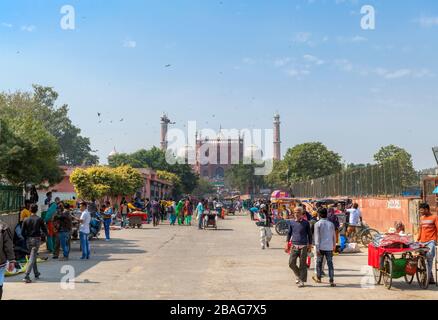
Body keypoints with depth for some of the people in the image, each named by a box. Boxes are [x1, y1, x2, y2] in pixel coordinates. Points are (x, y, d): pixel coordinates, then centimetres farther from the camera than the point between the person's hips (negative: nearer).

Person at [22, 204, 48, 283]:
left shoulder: (26, 220, 1)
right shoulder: (39, 219, -7)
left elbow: (23, 232, 1)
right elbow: (45, 231, -6)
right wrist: (40, 233, 15)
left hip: (29, 240, 4)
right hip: (36, 240, -4)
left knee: (33, 257, 19)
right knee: (32, 258, -5)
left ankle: (36, 274, 30)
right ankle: (26, 276, -16)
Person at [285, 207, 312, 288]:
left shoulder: (306, 223, 1)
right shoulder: (292, 223, 7)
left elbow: (309, 235, 7)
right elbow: (289, 233, 13)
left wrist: (310, 246, 5)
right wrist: (287, 244, 7)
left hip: (303, 246, -2)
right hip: (294, 246, 2)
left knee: (303, 264, -1)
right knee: (291, 263, -3)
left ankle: (302, 281, 8)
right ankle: (298, 276, 22)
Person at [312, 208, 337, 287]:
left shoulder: (318, 224, -6)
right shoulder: (331, 224, 4)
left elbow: (317, 237, -10)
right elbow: (334, 236, 11)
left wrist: (317, 248, -10)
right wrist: (334, 245, 26)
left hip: (321, 247, -2)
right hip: (329, 247, 2)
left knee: (319, 263, 14)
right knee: (330, 264, 2)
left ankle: (318, 278, 28)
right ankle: (331, 281, -4)